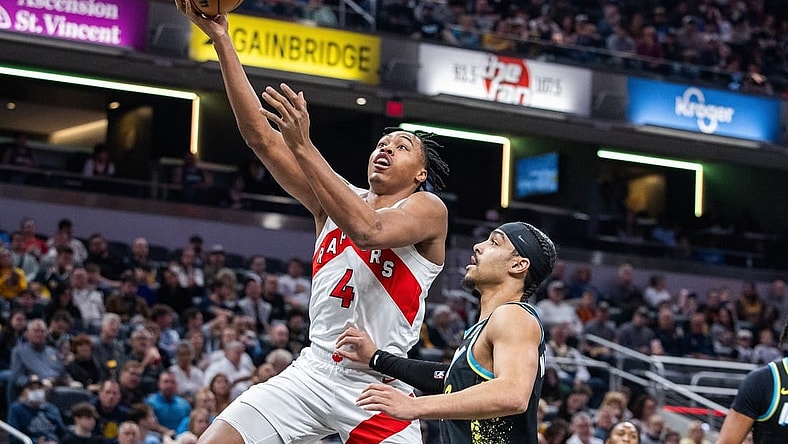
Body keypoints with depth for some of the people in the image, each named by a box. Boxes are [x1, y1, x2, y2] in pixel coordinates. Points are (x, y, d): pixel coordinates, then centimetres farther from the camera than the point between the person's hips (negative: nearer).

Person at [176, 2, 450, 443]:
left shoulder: (429, 209, -2)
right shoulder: (336, 197, 12)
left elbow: (368, 230, -24)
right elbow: (261, 137, 4)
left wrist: (303, 146, -28)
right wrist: (222, 40, -4)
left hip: (379, 387, -4)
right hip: (314, 371, 4)